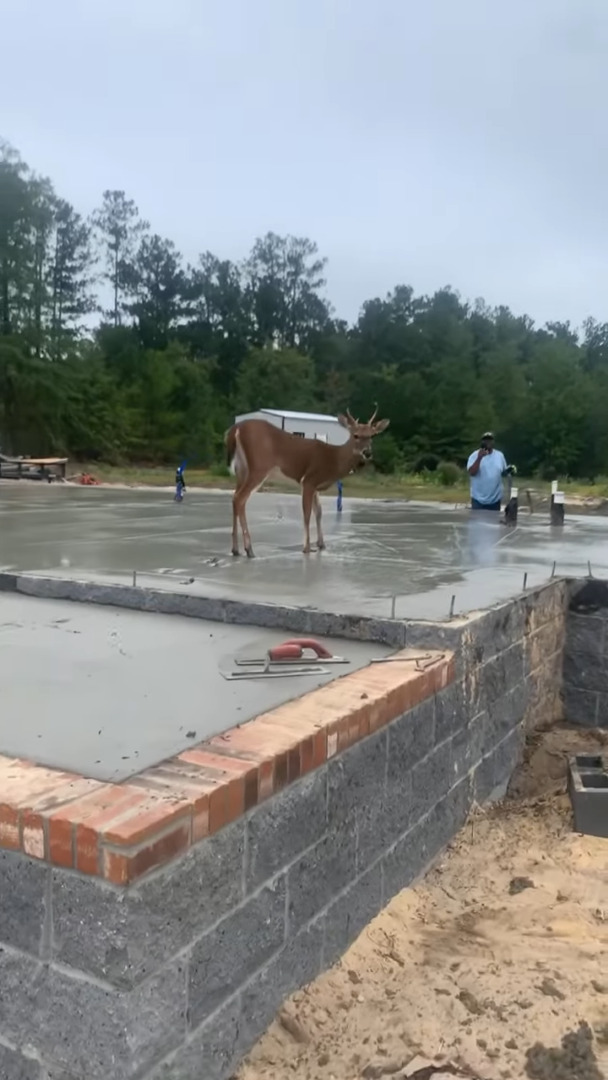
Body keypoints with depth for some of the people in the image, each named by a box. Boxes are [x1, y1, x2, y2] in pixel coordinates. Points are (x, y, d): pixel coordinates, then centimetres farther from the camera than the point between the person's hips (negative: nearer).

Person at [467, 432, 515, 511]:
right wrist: (479, 458, -28)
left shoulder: (500, 455, 6)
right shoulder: (475, 455, -5)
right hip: (478, 499, -3)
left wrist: (509, 471, -7)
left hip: (495, 499, 3)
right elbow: (471, 472, -19)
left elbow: (504, 472, 16)